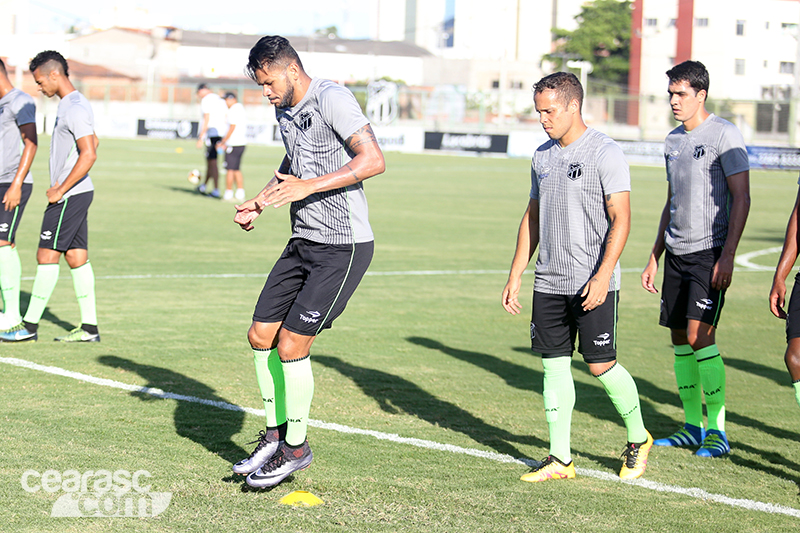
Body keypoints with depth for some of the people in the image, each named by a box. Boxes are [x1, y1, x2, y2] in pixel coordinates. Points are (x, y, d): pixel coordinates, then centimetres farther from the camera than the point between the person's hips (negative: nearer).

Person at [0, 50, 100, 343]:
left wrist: (60, 190, -19)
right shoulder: (67, 105, 15)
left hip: (70, 195, -10)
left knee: (46, 256, -5)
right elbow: (93, 142, 27)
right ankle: (89, 327, 9)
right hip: (77, 193, 10)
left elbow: (89, 154, -25)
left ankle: (29, 325, 0)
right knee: (77, 257, 8)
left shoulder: (76, 108, -17)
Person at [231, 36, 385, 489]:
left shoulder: (332, 98, -16)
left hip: (344, 248, -9)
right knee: (261, 336, 6)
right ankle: (275, 434, 22)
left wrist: (307, 187, -29)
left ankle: (296, 447, 7)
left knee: (291, 344, -10)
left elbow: (374, 161, -25)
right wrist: (260, 203, 15)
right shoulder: (285, 111, 12)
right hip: (304, 242, 9)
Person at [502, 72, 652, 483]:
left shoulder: (605, 153, -9)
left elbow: (621, 219, -13)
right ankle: (560, 459, 10)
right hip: (549, 281, 6)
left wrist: (602, 276, -22)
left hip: (593, 283, -6)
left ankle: (638, 440, 18)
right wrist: (515, 275, 15)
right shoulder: (543, 156, 12)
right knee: (554, 363, 5)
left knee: (601, 364, -4)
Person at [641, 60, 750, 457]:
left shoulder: (724, 135, -9)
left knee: (699, 334, -15)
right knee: (679, 338, 7)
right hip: (676, 254, 7)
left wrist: (727, 256, -19)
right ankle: (692, 426, 16)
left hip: (710, 252, -7)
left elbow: (741, 198, -12)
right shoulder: (673, 140, 14)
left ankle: (717, 428, -7)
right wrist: (655, 257, 19)